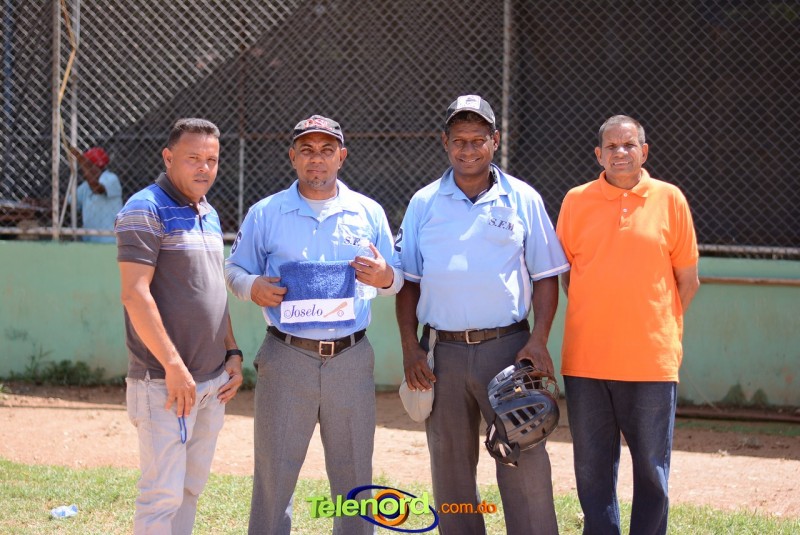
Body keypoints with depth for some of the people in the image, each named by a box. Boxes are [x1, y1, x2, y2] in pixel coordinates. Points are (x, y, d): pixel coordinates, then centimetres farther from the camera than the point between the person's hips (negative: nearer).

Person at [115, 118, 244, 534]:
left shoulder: (209, 215, 16)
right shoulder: (146, 210, -10)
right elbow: (135, 294, -18)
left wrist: (232, 353, 12)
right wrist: (174, 366, -21)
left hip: (212, 381, 8)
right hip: (165, 381, -8)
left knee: (191, 488, 12)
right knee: (163, 495, -8)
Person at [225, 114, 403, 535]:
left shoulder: (369, 213, 8)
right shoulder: (265, 214, 4)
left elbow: (395, 280, 13)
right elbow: (234, 269, 10)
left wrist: (385, 278, -11)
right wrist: (252, 286, -13)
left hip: (351, 359, 2)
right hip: (286, 358, -1)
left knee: (355, 474, 8)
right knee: (273, 472, 1)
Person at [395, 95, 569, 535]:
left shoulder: (523, 200, 4)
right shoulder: (424, 203, 8)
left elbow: (545, 277, 4)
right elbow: (408, 281, 9)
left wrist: (538, 341, -8)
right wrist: (410, 348, -1)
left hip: (508, 347, -2)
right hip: (443, 351, 2)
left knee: (525, 461, -6)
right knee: (450, 466, 9)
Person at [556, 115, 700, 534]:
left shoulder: (669, 200, 2)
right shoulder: (576, 201, 5)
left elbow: (688, 279, 8)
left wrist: (660, 328, 7)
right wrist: (593, 324, 8)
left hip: (651, 358, -1)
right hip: (586, 358, 1)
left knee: (652, 469, 4)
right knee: (593, 469, 9)